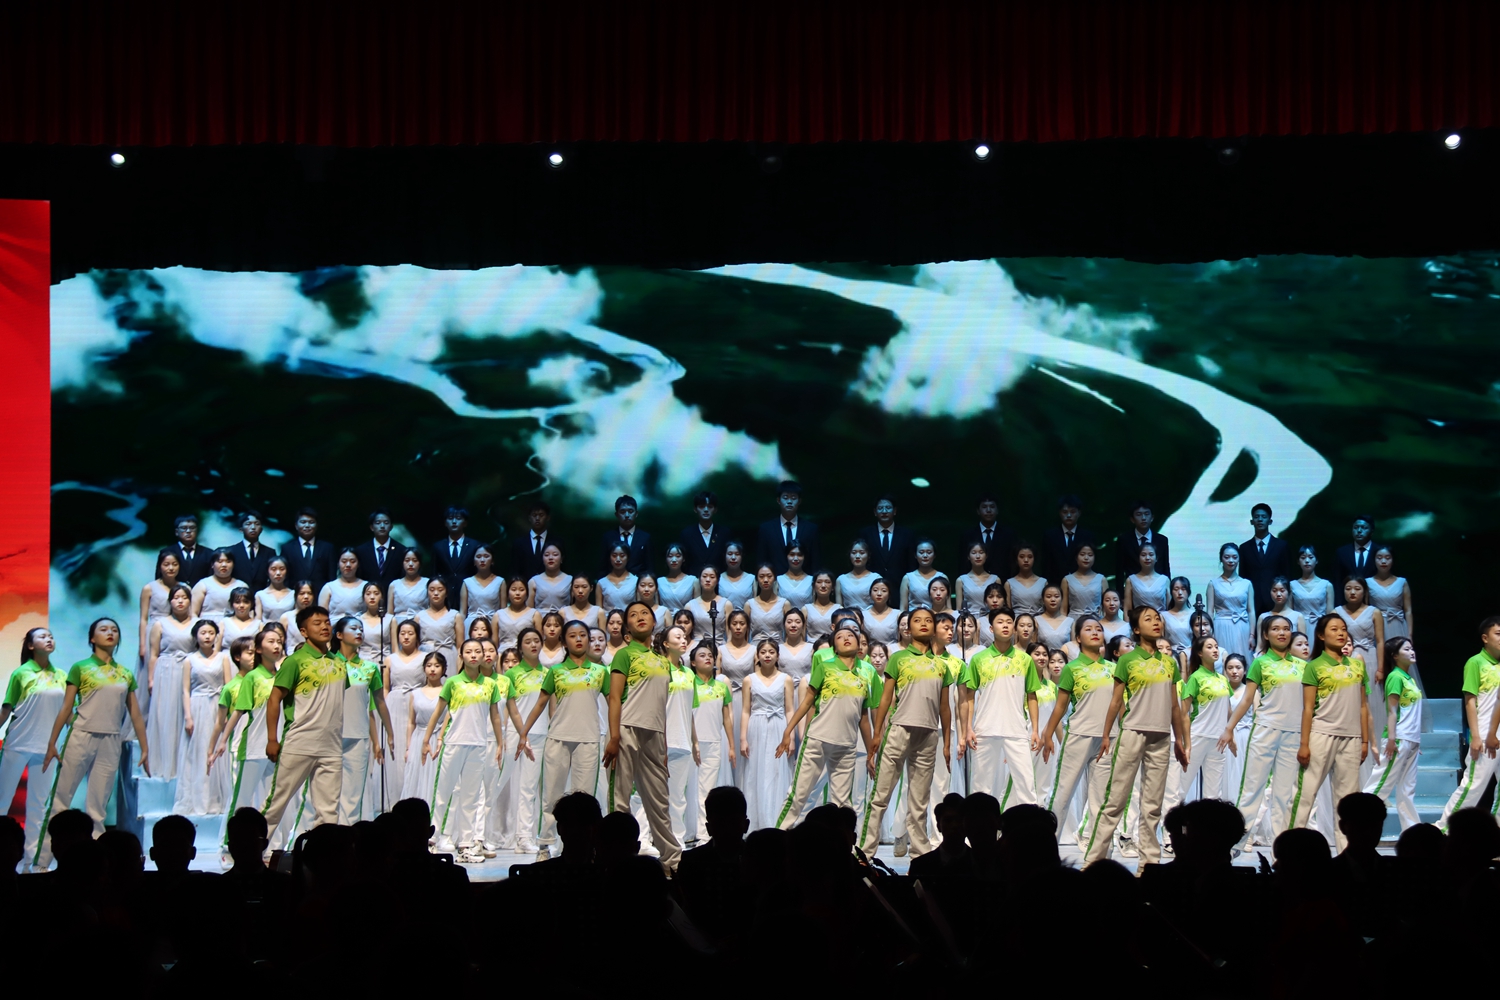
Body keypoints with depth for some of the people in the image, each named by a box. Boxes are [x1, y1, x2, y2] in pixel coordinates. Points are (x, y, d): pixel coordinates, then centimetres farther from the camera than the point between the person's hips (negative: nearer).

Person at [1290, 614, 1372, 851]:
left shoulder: (1357, 665, 11)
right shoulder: (1314, 667, -2)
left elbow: (1363, 706, 13)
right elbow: (1308, 708, -4)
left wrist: (1365, 740, 9)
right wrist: (1304, 744, -9)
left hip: (1351, 737, 4)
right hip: (1321, 735, -4)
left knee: (1348, 795, 6)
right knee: (1306, 792, -5)